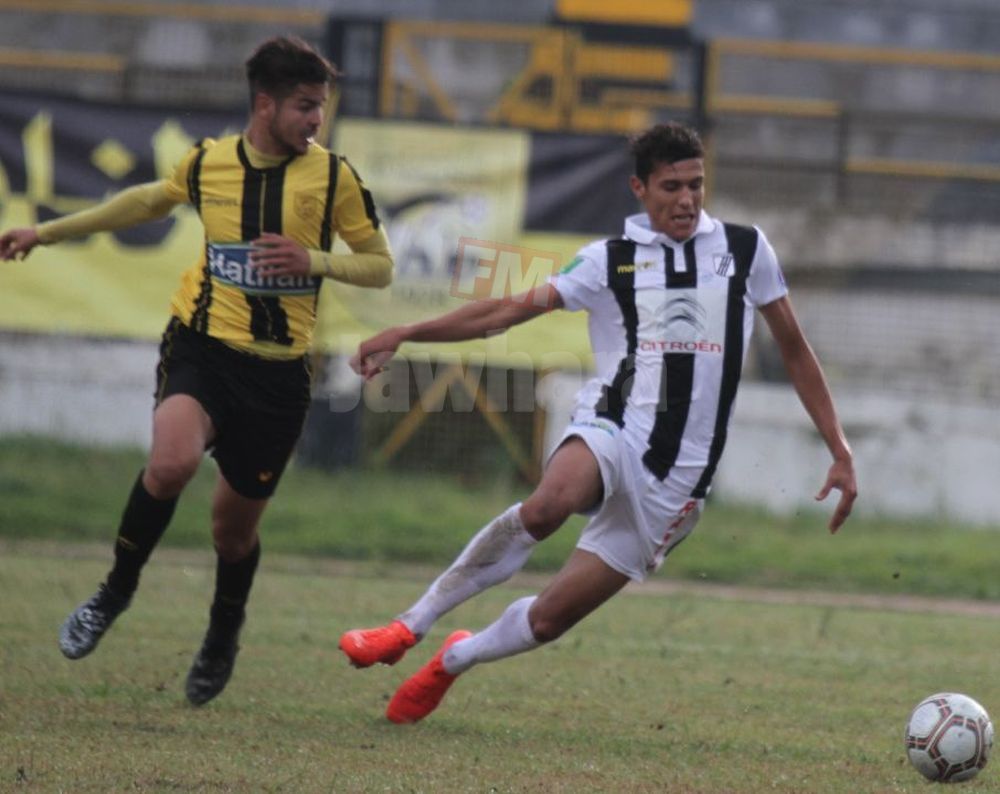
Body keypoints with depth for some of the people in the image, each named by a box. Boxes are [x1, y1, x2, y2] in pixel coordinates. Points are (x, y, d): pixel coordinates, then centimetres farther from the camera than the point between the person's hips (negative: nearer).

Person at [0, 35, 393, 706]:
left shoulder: (332, 176, -4)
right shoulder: (206, 163, 1)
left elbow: (381, 266, 2)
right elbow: (149, 201, 22)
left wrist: (315, 260, -17)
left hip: (277, 373, 0)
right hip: (201, 348, 0)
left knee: (236, 523, 8)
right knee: (173, 460, -29)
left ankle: (223, 637, 40)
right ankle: (116, 593, -5)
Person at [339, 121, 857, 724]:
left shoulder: (745, 250, 10)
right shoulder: (612, 260, 8)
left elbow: (794, 349, 18)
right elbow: (509, 311, 5)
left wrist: (841, 453, 15)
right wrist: (406, 334, -5)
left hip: (678, 481, 1)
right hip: (614, 429, -1)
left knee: (548, 620, -6)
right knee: (550, 503, -38)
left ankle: (455, 659, 26)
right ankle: (409, 627, -25)